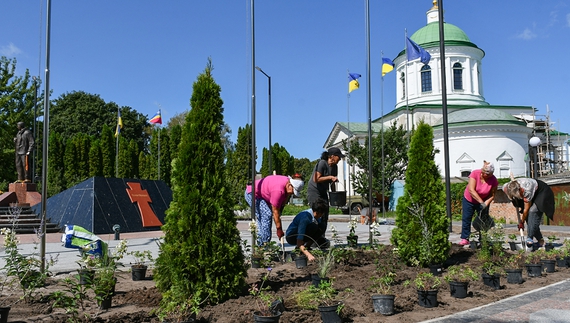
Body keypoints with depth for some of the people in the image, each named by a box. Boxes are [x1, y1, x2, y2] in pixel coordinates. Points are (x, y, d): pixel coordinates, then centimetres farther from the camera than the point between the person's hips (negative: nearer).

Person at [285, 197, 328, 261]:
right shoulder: (305, 218, -34)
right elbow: (299, 243, -38)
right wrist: (308, 255, -48)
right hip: (291, 237, -8)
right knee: (313, 227, -32)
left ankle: (306, 247, -2)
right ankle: (298, 249, -17)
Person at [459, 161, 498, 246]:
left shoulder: (493, 180, -21)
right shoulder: (475, 174, -27)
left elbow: (492, 195, -12)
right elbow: (471, 190, -31)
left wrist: (486, 204, -28)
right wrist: (481, 202, -35)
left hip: (484, 201, 1)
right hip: (469, 200, -1)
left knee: (483, 219, -1)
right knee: (466, 219, 1)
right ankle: (465, 238, 8)